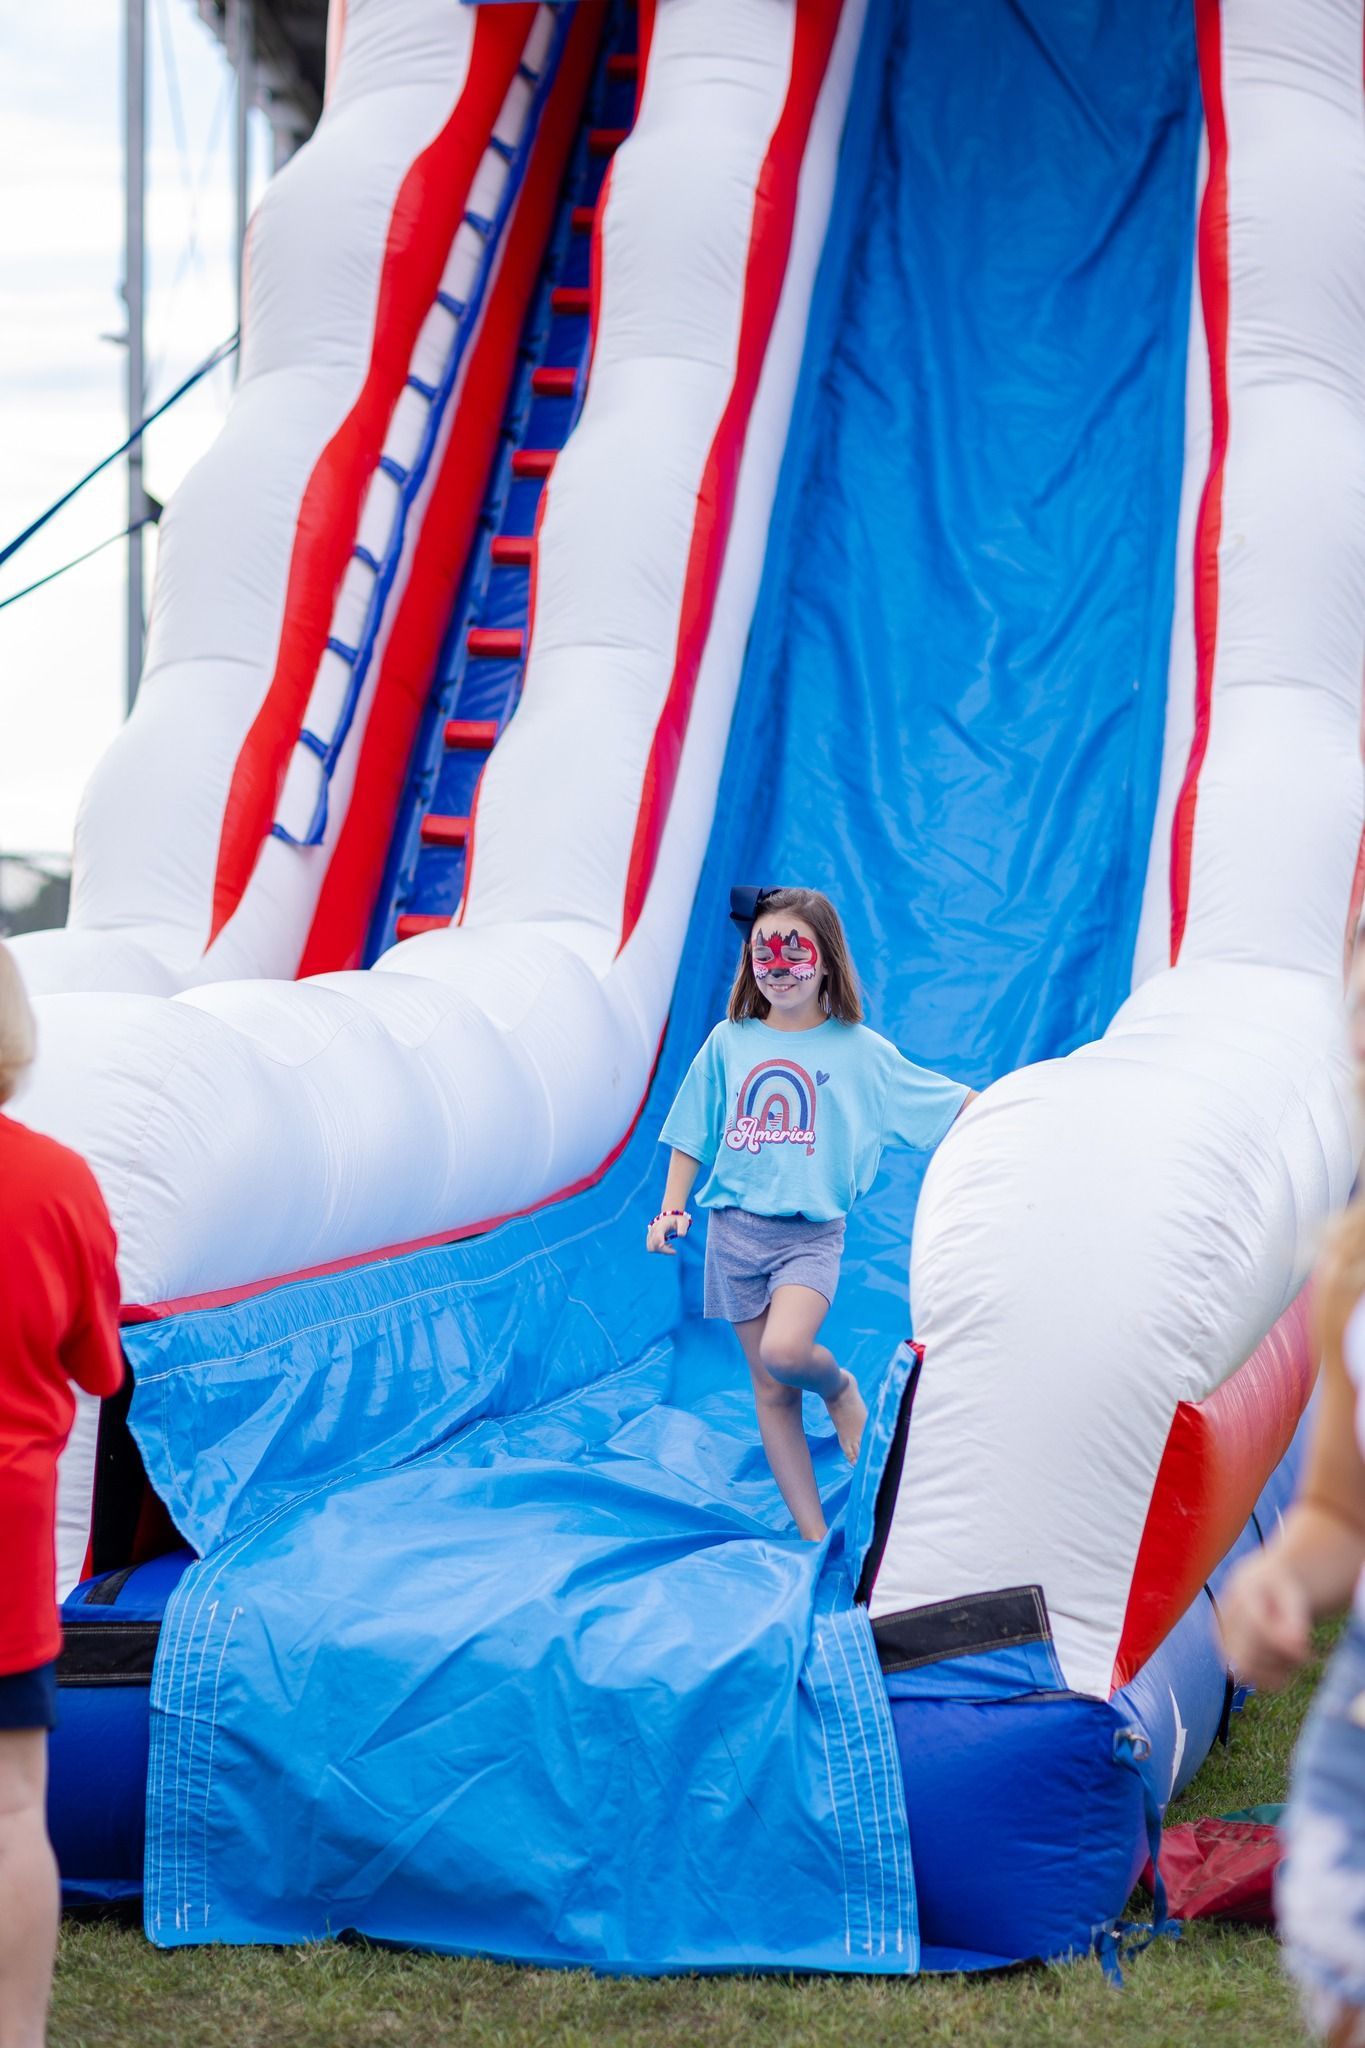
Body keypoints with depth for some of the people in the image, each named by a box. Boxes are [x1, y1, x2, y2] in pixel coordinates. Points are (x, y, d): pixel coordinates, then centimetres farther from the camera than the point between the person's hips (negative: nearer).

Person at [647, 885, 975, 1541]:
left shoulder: (859, 1051, -1)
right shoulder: (728, 1043, 4)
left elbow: (958, 1105, 1)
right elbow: (691, 1137, 12)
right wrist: (671, 1210, 2)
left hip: (811, 1232, -3)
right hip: (735, 1226, 3)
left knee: (785, 1351, -28)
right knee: (771, 1390, 4)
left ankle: (839, 1387, 8)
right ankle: (815, 1537, 13)